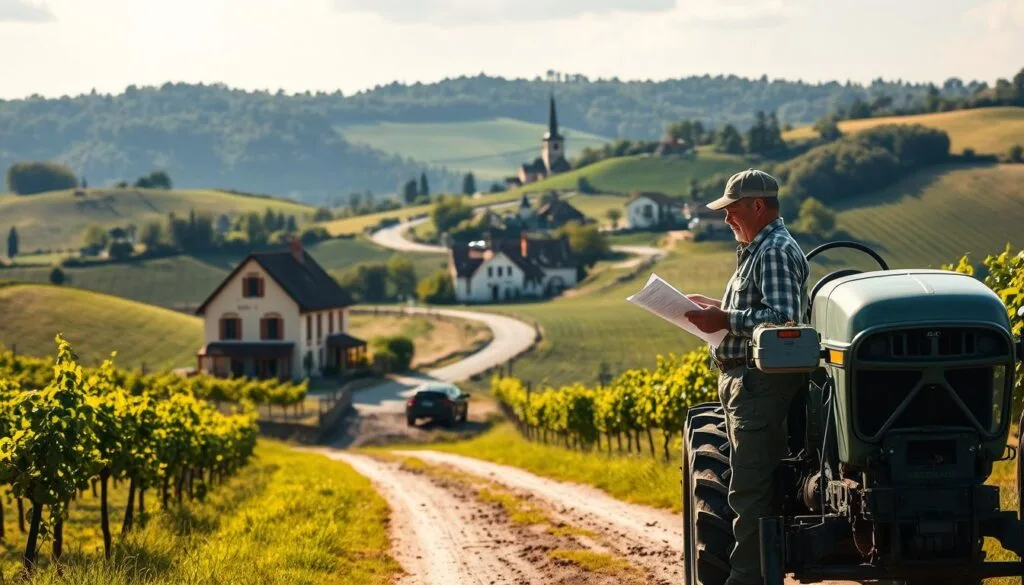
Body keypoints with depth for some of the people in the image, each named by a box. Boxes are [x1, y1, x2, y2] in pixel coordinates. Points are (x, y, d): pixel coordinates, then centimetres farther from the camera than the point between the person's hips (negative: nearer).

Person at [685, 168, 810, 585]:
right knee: (754, 485, 13)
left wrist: (724, 320, -22)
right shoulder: (757, 250, 21)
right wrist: (717, 308, 16)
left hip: (761, 382, -11)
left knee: (750, 489, -10)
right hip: (745, 379, 11)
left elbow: (784, 316, -24)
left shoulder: (776, 251, -14)